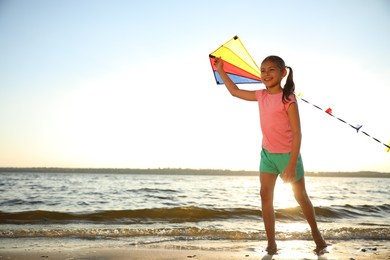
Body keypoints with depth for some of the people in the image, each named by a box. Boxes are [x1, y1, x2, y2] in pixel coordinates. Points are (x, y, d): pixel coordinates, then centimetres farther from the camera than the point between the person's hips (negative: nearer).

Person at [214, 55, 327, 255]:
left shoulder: (287, 98, -18)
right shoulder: (261, 96, 1)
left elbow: (297, 133, -20)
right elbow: (235, 91, 16)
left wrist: (292, 164, -24)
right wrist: (220, 70, 15)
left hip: (288, 154, -5)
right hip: (267, 153, 6)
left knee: (300, 196, 10)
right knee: (265, 195, -1)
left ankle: (317, 235, 31)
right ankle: (271, 244, 7)